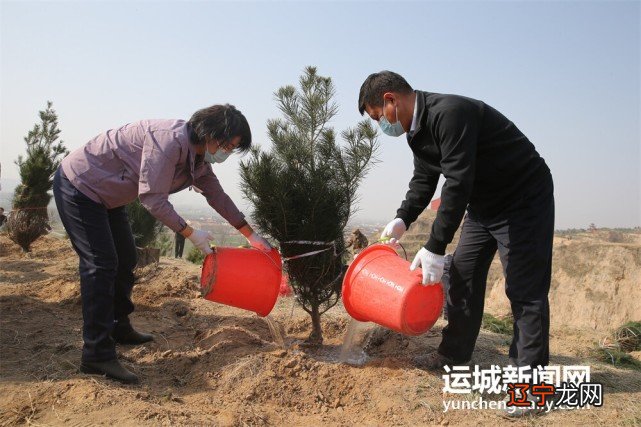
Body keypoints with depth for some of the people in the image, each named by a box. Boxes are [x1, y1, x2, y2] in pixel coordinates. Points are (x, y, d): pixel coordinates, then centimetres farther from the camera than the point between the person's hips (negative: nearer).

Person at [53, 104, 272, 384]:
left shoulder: (198, 156, 0)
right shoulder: (170, 140, -30)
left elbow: (217, 195, 7)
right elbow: (152, 198, -31)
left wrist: (251, 235, 7)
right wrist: (190, 233, -23)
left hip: (106, 195, 10)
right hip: (78, 186, -10)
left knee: (125, 260, 14)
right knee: (101, 265, -15)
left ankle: (119, 328, 31)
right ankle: (97, 355, -11)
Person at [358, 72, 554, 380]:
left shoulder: (449, 114, -28)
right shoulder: (417, 129, 3)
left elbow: (458, 184, -33)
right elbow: (423, 180, 10)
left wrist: (435, 248, -30)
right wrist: (402, 219, -7)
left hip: (524, 201, -9)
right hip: (483, 204, 9)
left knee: (524, 290, -6)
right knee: (462, 278, 10)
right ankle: (454, 353, 21)